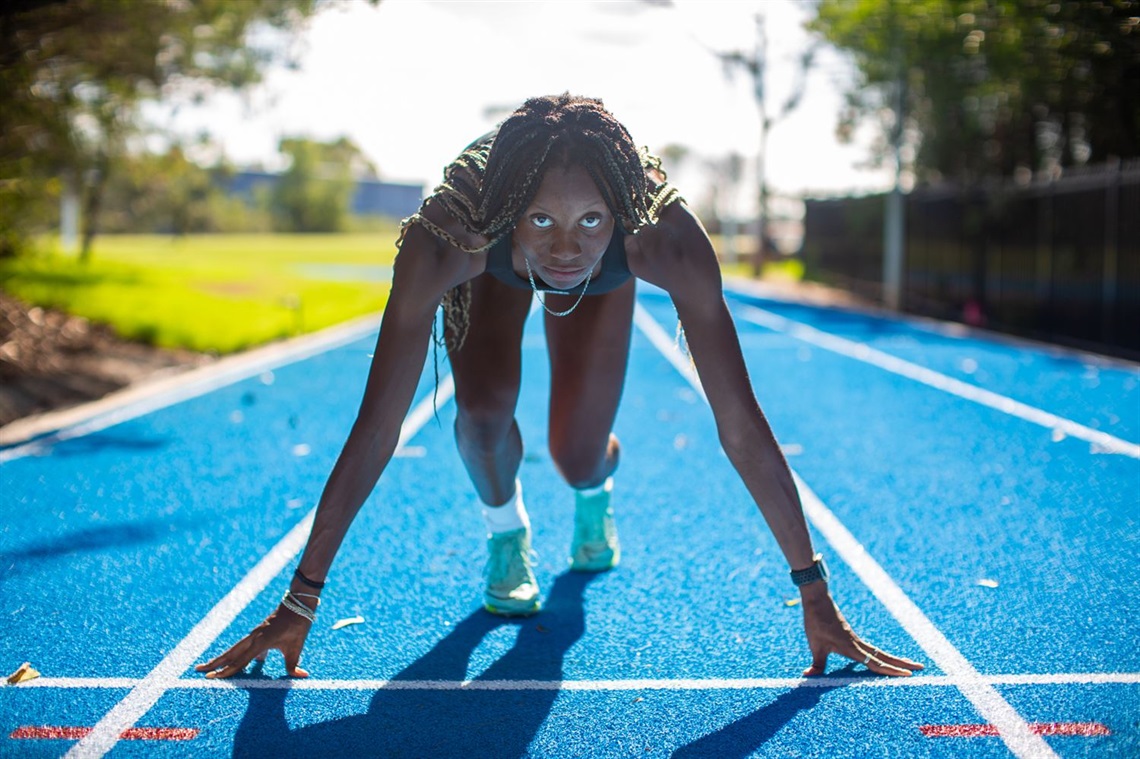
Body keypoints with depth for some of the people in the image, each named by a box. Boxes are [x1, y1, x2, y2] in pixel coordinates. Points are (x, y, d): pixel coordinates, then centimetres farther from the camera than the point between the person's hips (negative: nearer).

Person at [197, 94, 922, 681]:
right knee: (485, 409, -25)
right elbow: (376, 431, -42)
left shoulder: (667, 235, -45)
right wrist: (298, 603, -39)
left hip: (602, 281, 1)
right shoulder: (445, 238, -46)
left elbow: (740, 423, -41)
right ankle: (506, 532, 10)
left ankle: (596, 495, 34)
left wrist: (817, 597, -38)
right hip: (492, 268, -1)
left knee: (579, 455, -6)